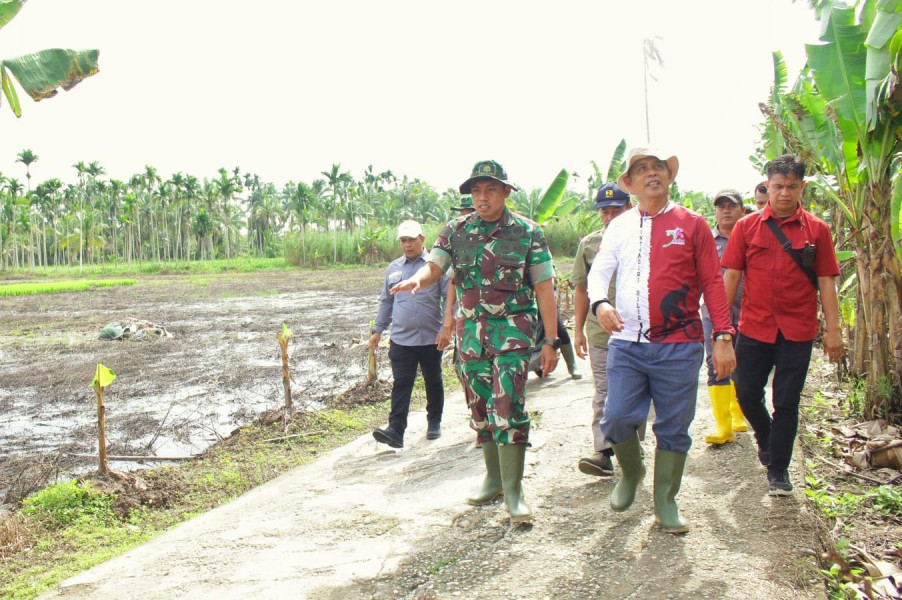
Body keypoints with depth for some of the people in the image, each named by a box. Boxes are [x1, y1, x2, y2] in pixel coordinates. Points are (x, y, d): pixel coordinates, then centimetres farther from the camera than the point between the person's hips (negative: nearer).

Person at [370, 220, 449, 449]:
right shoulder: (394, 268, 11)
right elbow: (386, 301, 19)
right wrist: (378, 330, 15)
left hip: (431, 338, -2)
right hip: (401, 339, 2)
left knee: (433, 382, 13)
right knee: (401, 384, -5)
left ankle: (434, 422, 30)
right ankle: (396, 430, -10)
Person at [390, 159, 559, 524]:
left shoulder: (527, 232, -2)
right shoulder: (456, 231, 7)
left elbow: (544, 289, -2)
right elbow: (433, 267, -3)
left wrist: (550, 340, -6)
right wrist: (416, 279, -28)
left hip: (513, 331, -4)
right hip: (470, 331, 4)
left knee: (508, 406, -14)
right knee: (480, 408, 11)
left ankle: (513, 491, -7)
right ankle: (494, 478, 26)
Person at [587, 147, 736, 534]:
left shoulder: (692, 224, 5)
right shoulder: (620, 226, 12)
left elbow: (712, 282, 3)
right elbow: (598, 272, 8)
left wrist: (723, 336, -4)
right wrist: (600, 303, -15)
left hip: (678, 346, -1)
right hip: (626, 343, 2)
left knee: (673, 427, 5)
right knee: (617, 418, -5)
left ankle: (666, 502, 22)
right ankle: (631, 471, 26)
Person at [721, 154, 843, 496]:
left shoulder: (817, 230, 1)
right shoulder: (747, 227, 1)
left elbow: (825, 282, 1)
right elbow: (731, 276, 2)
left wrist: (833, 330, -3)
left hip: (797, 331, -1)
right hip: (754, 327, 1)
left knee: (787, 402, 3)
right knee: (747, 393, 7)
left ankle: (778, 469, 18)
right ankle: (766, 437, 38)